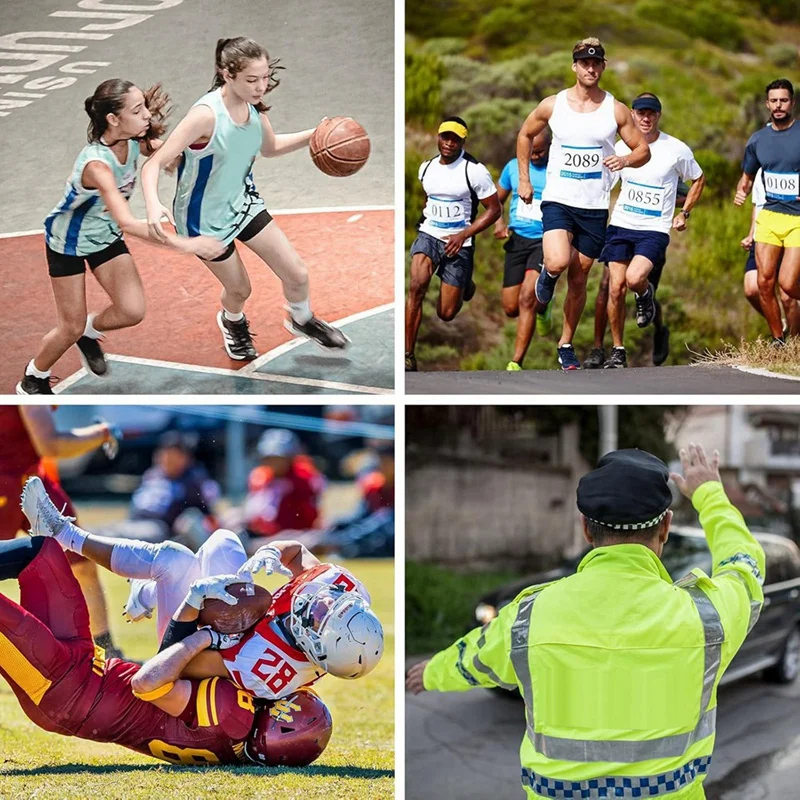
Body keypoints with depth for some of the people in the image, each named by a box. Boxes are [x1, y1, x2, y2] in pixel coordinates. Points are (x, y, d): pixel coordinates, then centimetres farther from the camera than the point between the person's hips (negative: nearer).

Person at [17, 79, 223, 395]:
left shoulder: (134, 143, -19)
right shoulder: (97, 164, -40)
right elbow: (128, 223, -50)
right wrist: (185, 244, -52)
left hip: (105, 235, 6)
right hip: (68, 241, -6)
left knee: (132, 312, -5)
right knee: (71, 328, 2)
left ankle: (89, 332, 28)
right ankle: (32, 380, 29)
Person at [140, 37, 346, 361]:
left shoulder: (254, 108, -11)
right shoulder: (207, 114, -34)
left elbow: (270, 147, 11)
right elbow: (155, 164, -34)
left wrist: (313, 135, -4)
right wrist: (153, 205, -52)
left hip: (243, 201, 6)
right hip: (205, 219, -6)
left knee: (297, 274, 7)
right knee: (239, 290, 13)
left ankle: (301, 320, 42)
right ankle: (232, 322, 51)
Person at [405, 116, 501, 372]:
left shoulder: (474, 170, -12)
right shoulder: (426, 168, 4)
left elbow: (494, 209, -8)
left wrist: (463, 235, -15)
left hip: (459, 243, -3)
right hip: (428, 235, 3)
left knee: (446, 314, 0)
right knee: (417, 286, -25)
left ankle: (465, 286, 38)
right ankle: (408, 355, -20)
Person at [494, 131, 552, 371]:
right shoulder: (513, 167, 7)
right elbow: (497, 200, 18)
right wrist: (499, 222, -2)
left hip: (545, 241, -5)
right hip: (517, 240, 5)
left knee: (526, 299, -19)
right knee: (511, 308, 4)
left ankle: (516, 363, -16)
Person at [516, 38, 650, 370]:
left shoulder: (616, 110, -1)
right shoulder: (552, 105, -1)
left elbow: (643, 150, 4)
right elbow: (525, 135, 16)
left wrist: (625, 160, -19)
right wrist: (524, 179, 11)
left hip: (595, 206, 1)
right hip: (557, 200, -1)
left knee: (579, 279, 7)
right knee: (559, 262, -25)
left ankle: (566, 344, 22)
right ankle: (547, 277, 12)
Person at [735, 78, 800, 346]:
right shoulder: (757, 140, 7)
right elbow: (747, 177, 21)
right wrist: (741, 192, -1)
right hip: (769, 216, 4)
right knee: (764, 283, -2)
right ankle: (778, 341, 12)